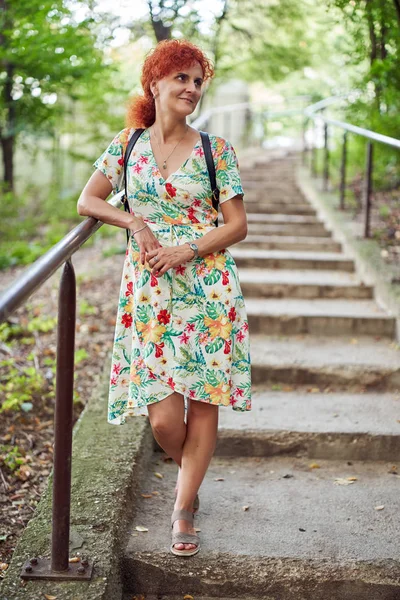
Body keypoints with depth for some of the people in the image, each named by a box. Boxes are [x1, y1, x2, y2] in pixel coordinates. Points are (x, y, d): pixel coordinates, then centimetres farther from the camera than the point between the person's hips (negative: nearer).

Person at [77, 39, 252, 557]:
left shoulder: (216, 150, 4)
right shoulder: (128, 143, 8)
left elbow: (238, 226, 2)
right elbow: (88, 201, 9)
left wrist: (184, 251, -12)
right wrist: (135, 223, -8)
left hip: (209, 289, 0)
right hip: (149, 294, 0)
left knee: (204, 403, 0)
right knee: (163, 417, -6)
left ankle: (183, 508, 18)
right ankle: (190, 474, 29)